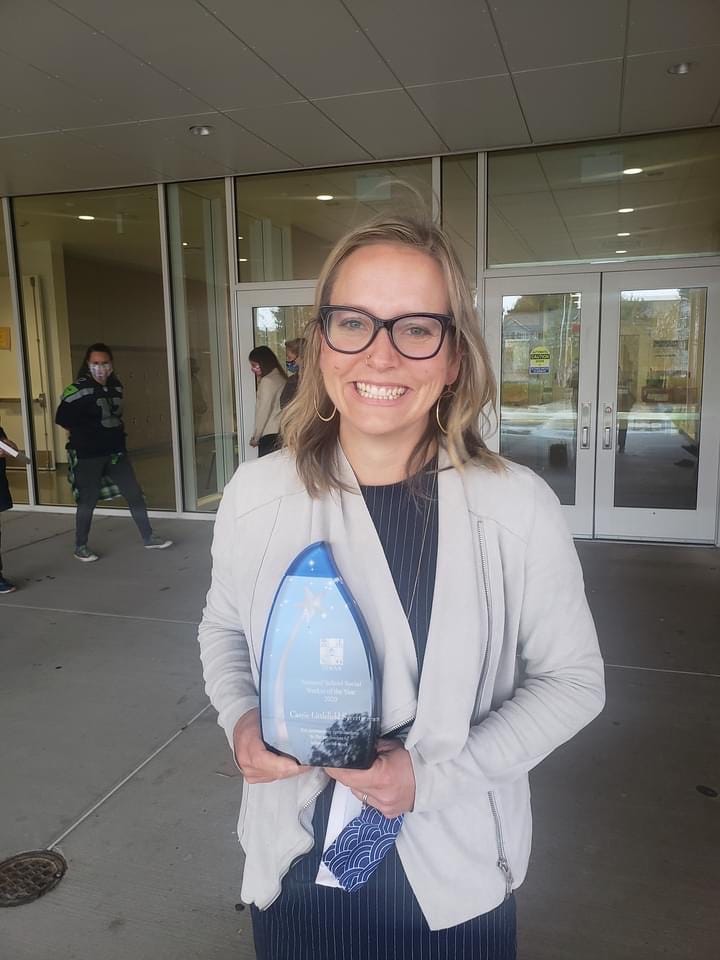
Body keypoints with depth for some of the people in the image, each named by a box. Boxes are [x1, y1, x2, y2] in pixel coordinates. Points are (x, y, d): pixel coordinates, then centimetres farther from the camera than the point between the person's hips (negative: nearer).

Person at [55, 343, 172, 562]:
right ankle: (80, 547, 20)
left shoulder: (116, 387, 7)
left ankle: (148, 538, 20)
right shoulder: (79, 389, -14)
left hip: (116, 452, 6)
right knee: (88, 501, 4)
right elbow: (62, 418, -11)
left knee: (135, 495, 7)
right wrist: (84, 436, -3)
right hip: (88, 456, -6)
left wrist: (116, 434, 8)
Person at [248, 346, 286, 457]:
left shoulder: (267, 381, -10)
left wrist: (255, 438, -2)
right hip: (280, 434, 8)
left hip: (270, 436, -8)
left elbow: (263, 412, -10)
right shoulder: (281, 378, 13)